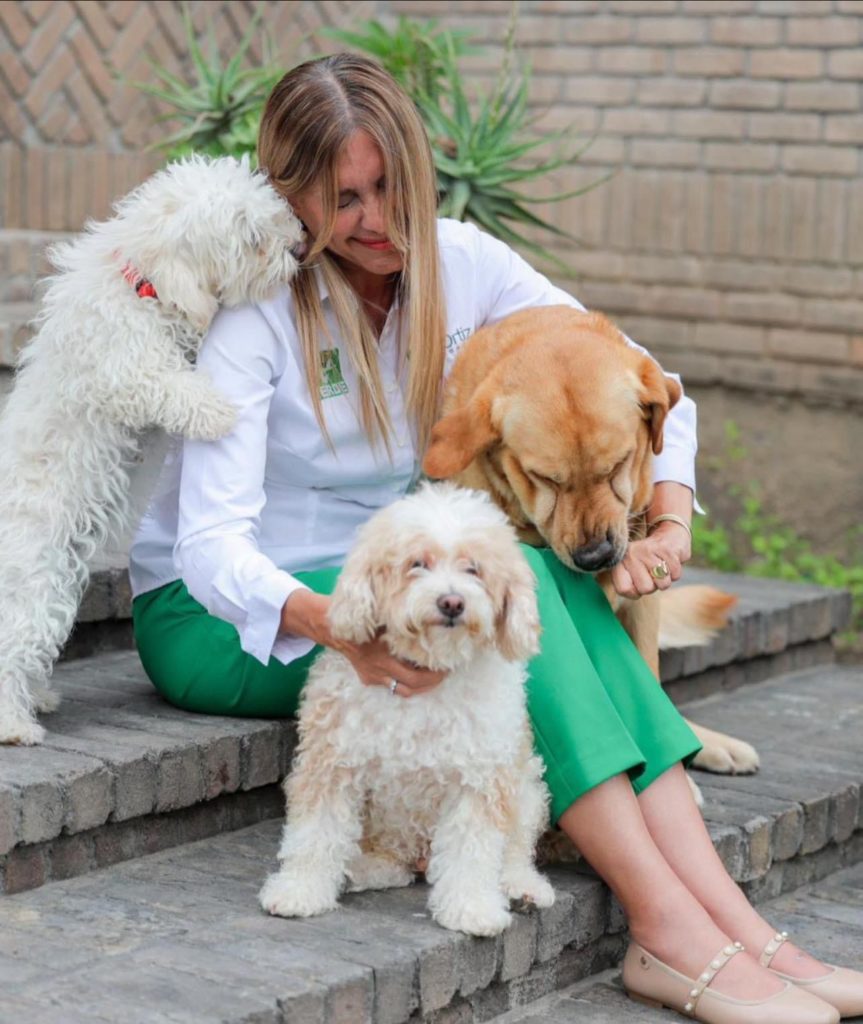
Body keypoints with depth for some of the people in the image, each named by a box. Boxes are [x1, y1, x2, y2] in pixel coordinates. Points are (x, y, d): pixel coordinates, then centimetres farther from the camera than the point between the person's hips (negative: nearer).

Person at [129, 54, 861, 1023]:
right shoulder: (254, 313, -18)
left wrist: (669, 518, -20)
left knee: (555, 582, -27)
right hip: (217, 616, -5)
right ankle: (669, 923, -37)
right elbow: (212, 544, -28)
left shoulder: (459, 262, -3)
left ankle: (729, 914, -35)